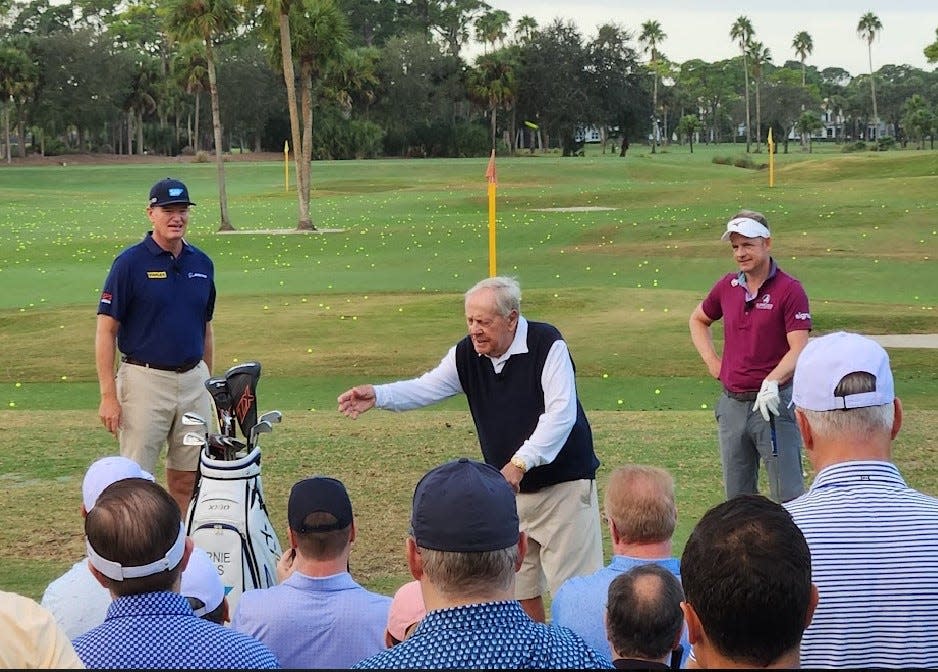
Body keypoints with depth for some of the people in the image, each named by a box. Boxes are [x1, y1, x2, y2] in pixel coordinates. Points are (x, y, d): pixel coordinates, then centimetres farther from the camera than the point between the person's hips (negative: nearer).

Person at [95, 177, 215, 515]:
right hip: (145, 381, -5)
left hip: (193, 381, 5)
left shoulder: (202, 263, 8)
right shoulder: (130, 262, -7)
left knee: (187, 479, 11)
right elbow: (106, 331, -8)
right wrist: (108, 395, -13)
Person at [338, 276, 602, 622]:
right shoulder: (466, 354, 1)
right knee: (519, 590, 11)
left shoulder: (547, 344, -17)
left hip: (564, 483, -6)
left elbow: (561, 414, -23)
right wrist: (378, 395, -11)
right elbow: (425, 388, 7)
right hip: (511, 488, 6)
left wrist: (521, 463, -30)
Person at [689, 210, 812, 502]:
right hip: (732, 402, 6)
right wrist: (712, 361, 12)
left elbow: (799, 350, -16)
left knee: (788, 496, -5)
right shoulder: (728, 286, 8)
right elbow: (698, 320, 26)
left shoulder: (789, 290, -9)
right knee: (737, 496, 13)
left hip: (772, 404, -6)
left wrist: (772, 382, -32)